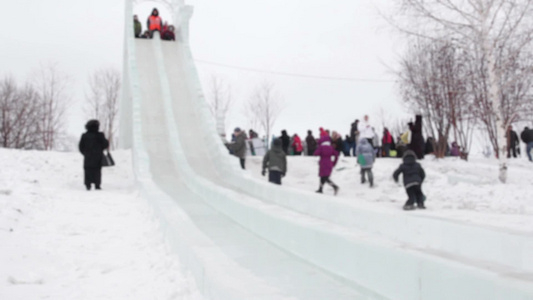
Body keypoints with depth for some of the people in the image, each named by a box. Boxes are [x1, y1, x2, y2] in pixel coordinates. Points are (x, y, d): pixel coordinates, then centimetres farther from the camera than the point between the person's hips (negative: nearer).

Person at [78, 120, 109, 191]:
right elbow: (105, 144, -5)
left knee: (88, 171, 6)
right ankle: (97, 185, 1)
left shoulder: (84, 136, 2)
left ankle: (88, 185, 0)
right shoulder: (100, 135, -7)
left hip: (87, 157, 2)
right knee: (97, 171, 4)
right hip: (97, 157, -2)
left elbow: (81, 146, 6)